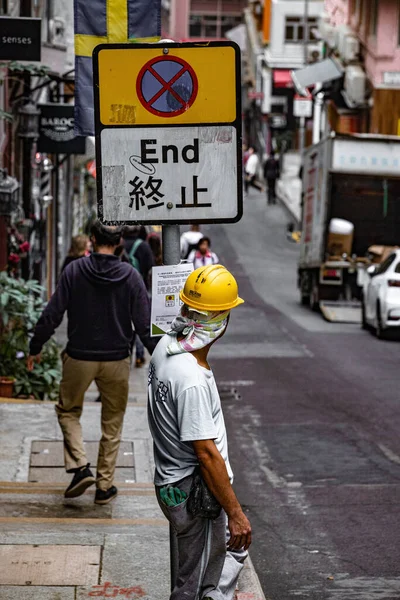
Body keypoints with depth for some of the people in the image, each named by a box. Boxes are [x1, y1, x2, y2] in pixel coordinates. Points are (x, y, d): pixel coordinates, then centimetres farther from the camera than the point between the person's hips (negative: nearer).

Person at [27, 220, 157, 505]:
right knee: (112, 423, 14)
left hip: (79, 358, -1)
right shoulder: (130, 276, -7)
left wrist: (35, 349, 5)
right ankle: (105, 485, 14)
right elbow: (145, 324, -6)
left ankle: (80, 467, 1)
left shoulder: (74, 271, -8)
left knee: (68, 411, 20)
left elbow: (52, 315, -7)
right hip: (117, 361, 1)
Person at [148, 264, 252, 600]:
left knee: (234, 549, 27)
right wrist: (235, 513, -20)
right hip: (195, 493, -10)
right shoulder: (192, 379, -31)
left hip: (172, 481, 10)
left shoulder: (166, 346, -3)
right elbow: (206, 453, -26)